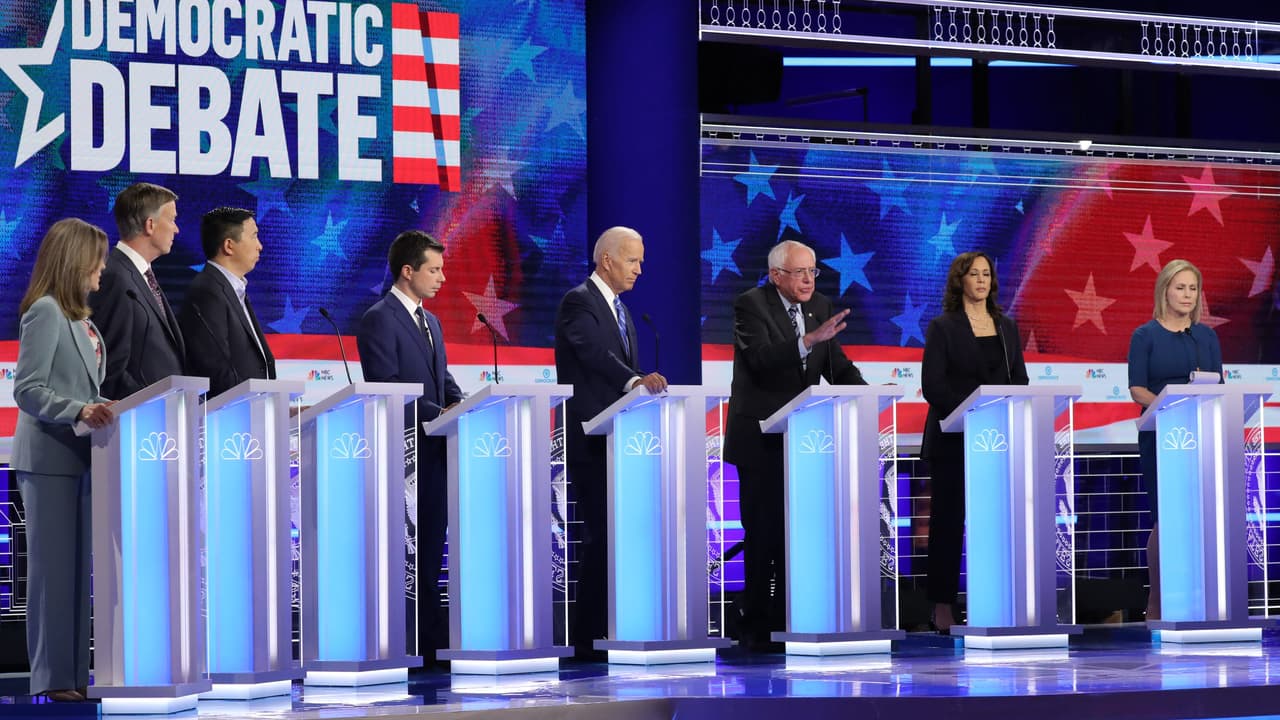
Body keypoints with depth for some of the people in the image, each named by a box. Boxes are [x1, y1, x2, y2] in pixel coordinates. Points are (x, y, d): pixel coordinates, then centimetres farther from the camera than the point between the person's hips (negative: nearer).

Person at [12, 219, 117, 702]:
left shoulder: (79, 316, 15)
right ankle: (52, 677, -2)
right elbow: (27, 390, -17)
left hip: (77, 456, 9)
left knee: (76, 567, 9)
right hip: (50, 458, -9)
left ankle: (73, 671, 13)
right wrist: (79, 411, -28)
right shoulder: (45, 312, -11)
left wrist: (101, 409, 8)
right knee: (53, 566, -5)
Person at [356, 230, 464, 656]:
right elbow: (385, 388, -17)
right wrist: (438, 414, -19)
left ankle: (433, 635, 12)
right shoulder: (380, 319, -9)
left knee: (431, 541, 9)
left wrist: (458, 404, -1)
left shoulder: (429, 321, 20)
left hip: (434, 447, 9)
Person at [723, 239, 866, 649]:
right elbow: (762, 359, -25)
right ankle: (756, 627, 3)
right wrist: (809, 339, -37)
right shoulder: (751, 305, -9)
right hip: (760, 440, -6)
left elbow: (837, 366, 11)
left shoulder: (820, 307, 10)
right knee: (763, 534, -3)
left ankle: (784, 621, 9)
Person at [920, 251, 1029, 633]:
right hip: (953, 440, -4)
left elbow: (1020, 378, 12)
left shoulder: (1006, 326, 13)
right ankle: (943, 605, 4)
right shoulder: (943, 327, -2)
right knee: (948, 520, 0)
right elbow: (932, 385, -9)